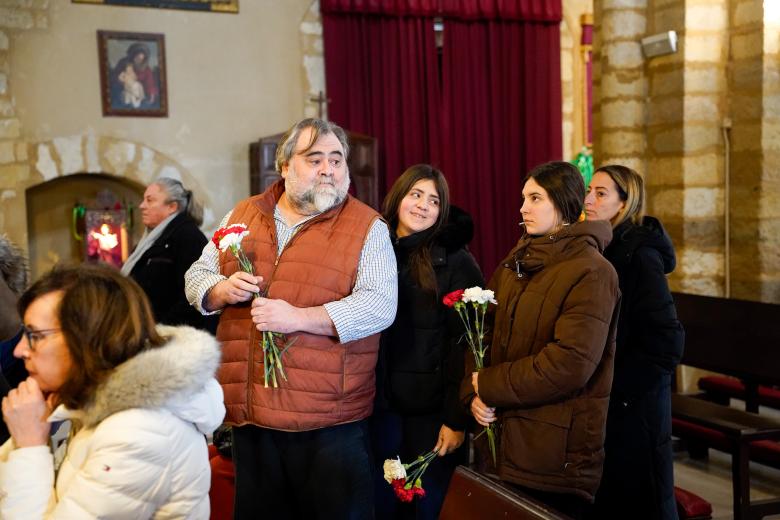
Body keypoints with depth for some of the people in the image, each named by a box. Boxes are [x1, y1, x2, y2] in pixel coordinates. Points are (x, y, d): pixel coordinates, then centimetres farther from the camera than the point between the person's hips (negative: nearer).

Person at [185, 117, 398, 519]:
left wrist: (298, 317, -23)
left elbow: (379, 305, -14)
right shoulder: (241, 217, 11)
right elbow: (197, 276, 16)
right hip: (249, 414, 4)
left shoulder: (368, 227, -3)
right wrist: (222, 290, -8)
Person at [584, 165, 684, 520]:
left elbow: (665, 340, -19)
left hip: (634, 402, -7)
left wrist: (617, 386, -16)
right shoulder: (600, 248, 7)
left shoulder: (639, 255, -16)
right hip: (602, 400, 7)